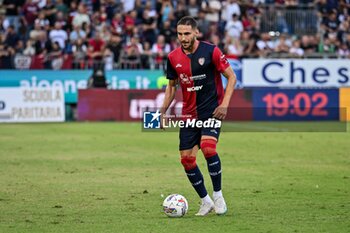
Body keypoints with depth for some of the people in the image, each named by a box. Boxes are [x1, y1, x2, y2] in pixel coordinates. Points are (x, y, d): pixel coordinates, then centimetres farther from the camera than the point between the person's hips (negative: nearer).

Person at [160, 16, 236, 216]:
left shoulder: (211, 51, -10)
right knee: (186, 158, 0)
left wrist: (225, 104, -15)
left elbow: (231, 76, -5)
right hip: (189, 113, 5)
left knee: (208, 147, -26)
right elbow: (172, 86, 16)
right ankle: (206, 201, 16)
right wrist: (163, 111, 9)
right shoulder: (173, 57, 2)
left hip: (212, 109, -5)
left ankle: (218, 196, -9)